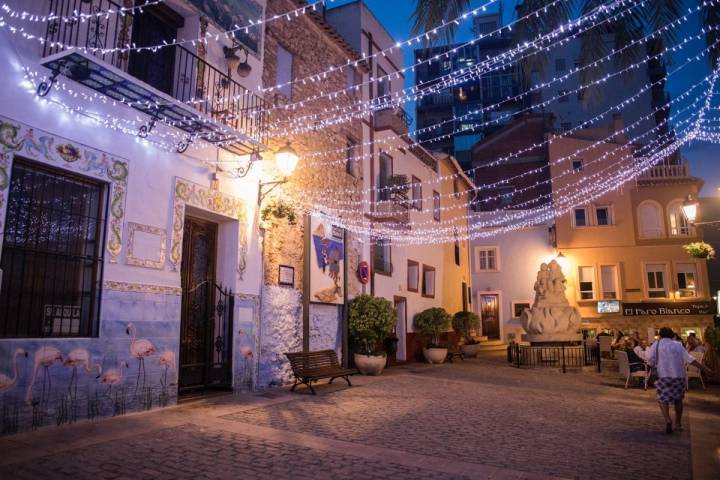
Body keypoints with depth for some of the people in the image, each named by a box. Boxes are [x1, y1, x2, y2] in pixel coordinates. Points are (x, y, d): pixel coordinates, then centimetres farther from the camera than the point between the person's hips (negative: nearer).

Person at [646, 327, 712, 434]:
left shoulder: (656, 345, 3)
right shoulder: (678, 345, 7)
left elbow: (650, 361, -4)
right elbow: (690, 359, -2)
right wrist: (704, 368, -1)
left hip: (663, 376, -3)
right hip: (679, 375, 3)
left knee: (663, 399, 0)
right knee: (678, 399, 18)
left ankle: (668, 420, -23)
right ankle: (678, 424, 26)